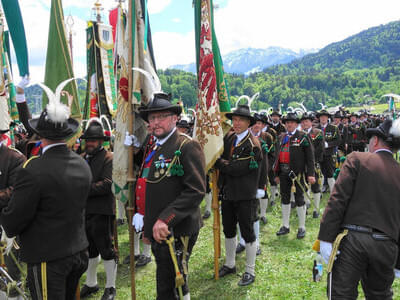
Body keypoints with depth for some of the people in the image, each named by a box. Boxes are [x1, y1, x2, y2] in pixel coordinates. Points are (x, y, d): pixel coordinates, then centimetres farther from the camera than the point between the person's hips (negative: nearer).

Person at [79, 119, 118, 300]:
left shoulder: (109, 158, -8)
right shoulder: (82, 158, 13)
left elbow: (107, 184, -18)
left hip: (101, 212, -7)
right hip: (83, 211, 7)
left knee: (106, 250, 3)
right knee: (88, 249, 18)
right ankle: (91, 284, 35)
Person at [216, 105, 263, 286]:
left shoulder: (253, 144, -14)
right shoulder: (228, 138, 6)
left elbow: (238, 168, -21)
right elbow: (221, 159, 7)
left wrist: (218, 162, -12)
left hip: (245, 196, -6)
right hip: (228, 193, 7)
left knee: (247, 232, 4)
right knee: (228, 230, 18)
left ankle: (250, 271, 20)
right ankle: (230, 264, 36)